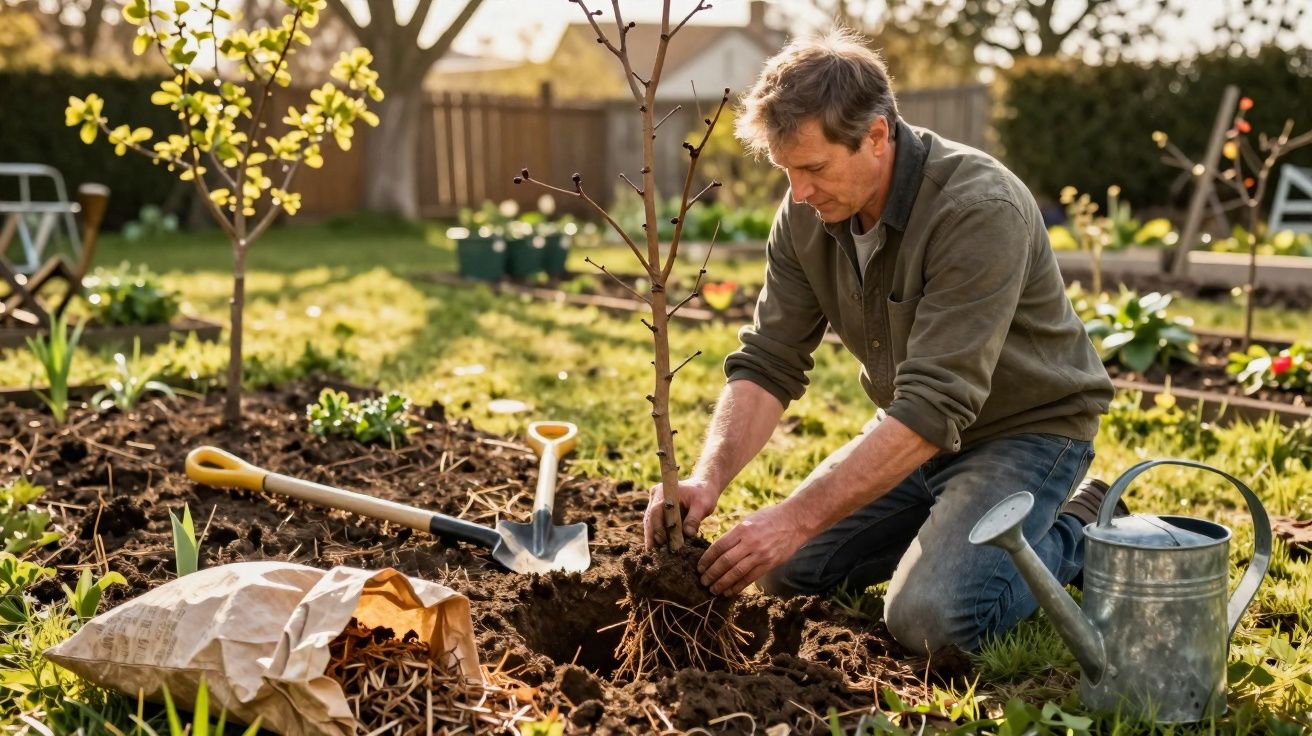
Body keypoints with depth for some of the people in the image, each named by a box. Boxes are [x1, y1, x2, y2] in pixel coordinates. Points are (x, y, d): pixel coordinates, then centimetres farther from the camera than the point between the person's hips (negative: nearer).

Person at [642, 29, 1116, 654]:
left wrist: (799, 516, -39)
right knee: (787, 571, 3)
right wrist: (708, 479, -27)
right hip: (915, 432, 7)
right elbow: (767, 363, -10)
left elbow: (934, 405, -36)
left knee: (931, 618, -23)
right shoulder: (806, 213, -11)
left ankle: (1076, 536, 5)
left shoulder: (980, 210, -32)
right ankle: (948, 521, 21)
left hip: (1024, 428, -6)